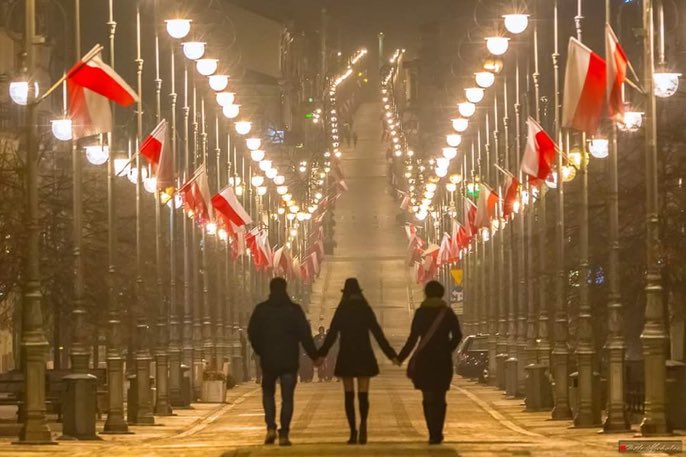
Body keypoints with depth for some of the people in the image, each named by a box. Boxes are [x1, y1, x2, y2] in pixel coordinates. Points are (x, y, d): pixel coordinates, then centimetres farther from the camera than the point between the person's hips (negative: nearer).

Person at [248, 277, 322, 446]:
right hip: (289, 361, -1)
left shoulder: (261, 309, 0)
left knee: (268, 393, 19)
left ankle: (271, 427, 1)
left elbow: (252, 333, 1)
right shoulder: (294, 310, -3)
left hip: (268, 360, 1)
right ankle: (284, 434, -4)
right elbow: (305, 335, -6)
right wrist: (314, 355, 2)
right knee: (287, 397, 3)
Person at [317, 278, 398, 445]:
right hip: (364, 356, 0)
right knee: (363, 394, 1)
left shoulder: (341, 311, -3)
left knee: (349, 395, 7)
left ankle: (353, 432, 1)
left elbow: (331, 335, -6)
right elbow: (378, 334, -3)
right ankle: (363, 423, -27)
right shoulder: (366, 310, -1)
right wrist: (391, 354, 1)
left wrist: (321, 354, 1)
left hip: (346, 356, 0)